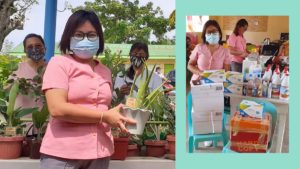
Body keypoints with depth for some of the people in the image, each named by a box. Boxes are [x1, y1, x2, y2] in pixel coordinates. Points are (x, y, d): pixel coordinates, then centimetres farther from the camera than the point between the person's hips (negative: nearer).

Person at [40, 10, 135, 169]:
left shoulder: (105, 72, 12)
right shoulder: (59, 63, -5)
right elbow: (57, 109, -16)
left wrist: (118, 116, 1)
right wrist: (104, 117, -16)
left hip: (100, 154, 5)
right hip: (62, 155, -5)